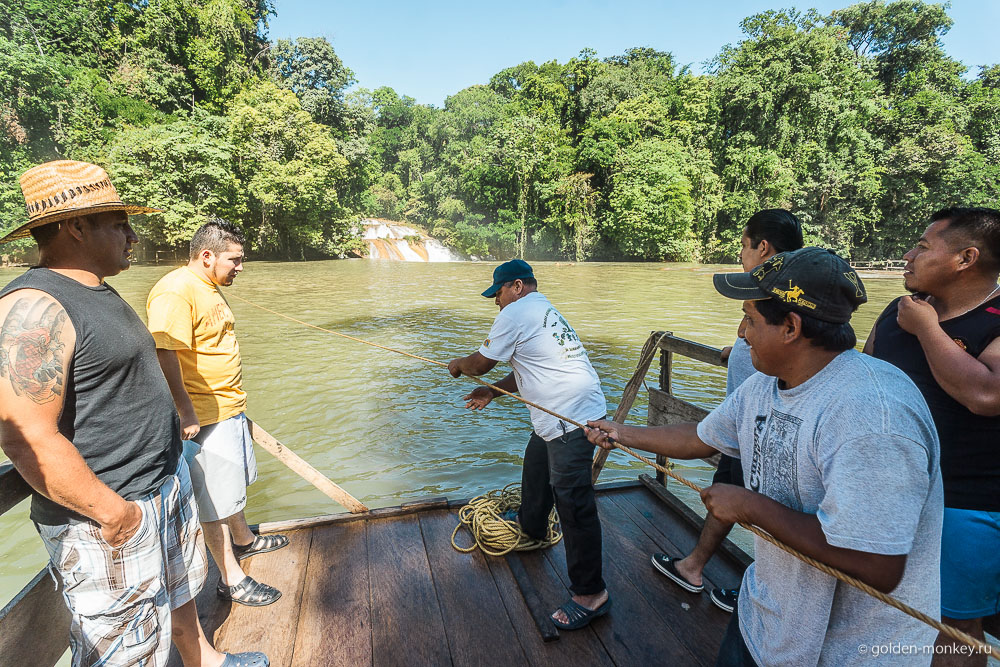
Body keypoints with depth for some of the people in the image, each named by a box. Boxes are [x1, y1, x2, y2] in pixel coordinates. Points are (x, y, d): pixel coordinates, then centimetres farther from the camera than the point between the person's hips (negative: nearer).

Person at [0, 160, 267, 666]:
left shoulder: (98, 292, 10)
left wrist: (172, 423, 22)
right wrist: (114, 511, -22)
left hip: (166, 485, 10)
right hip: (105, 522, -9)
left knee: (179, 592, 29)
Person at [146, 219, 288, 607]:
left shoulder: (209, 288, 14)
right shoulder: (175, 292, -20)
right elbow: (164, 355, -28)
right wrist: (186, 411, -29)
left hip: (229, 409, 10)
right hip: (203, 417, -10)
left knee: (235, 481, 25)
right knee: (216, 501, 2)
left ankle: (243, 540, 45)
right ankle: (231, 579, 16)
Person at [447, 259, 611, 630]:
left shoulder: (516, 312, -11)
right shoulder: (544, 311, 19)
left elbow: (480, 364, -5)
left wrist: (458, 366, 16)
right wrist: (493, 391, 20)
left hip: (571, 418, -11)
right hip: (561, 416, 11)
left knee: (573, 502, -4)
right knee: (536, 465, 28)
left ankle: (591, 593, 7)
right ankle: (532, 525, 53)